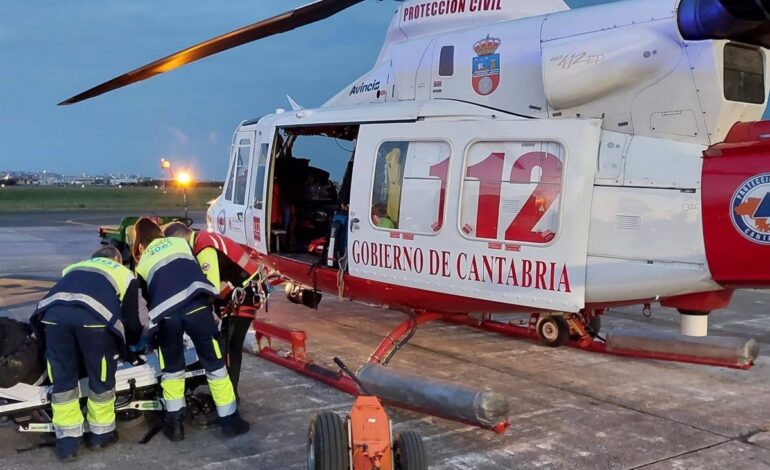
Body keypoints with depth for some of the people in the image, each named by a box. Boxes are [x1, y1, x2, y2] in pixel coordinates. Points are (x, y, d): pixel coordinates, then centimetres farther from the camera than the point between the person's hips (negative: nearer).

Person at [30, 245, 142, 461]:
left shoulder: (73, 268, 42)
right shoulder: (125, 274, 32)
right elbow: (132, 321, 30)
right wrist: (132, 340, 52)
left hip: (54, 311, 3)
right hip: (94, 315, -3)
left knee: (62, 377, 17)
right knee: (101, 377, 16)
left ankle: (67, 439, 22)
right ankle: (100, 432, 29)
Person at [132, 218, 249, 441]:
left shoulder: (142, 265, 29)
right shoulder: (180, 243, 27)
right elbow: (200, 269, 25)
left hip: (166, 314, 1)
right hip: (196, 304, -1)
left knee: (172, 369, 23)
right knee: (215, 364, 11)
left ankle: (175, 422, 26)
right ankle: (230, 419, 17)